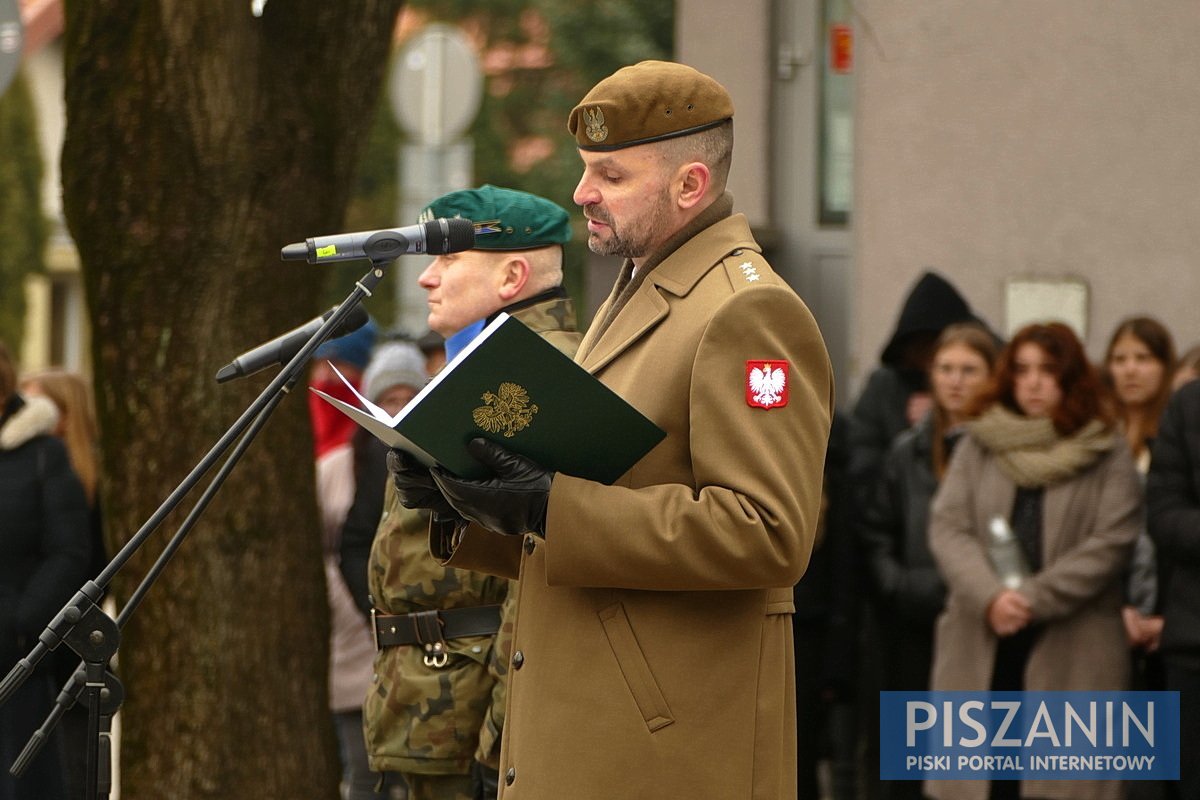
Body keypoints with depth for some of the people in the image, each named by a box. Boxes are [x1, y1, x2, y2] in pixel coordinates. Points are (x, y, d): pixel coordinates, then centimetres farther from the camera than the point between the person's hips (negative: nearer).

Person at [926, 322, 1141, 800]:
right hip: (981, 648, 3)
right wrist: (990, 596, -15)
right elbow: (947, 528, 2)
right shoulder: (978, 446, 10)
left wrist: (1034, 598, -14)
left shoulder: (1106, 453, 2)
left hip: (1071, 657, -3)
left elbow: (1111, 542, -7)